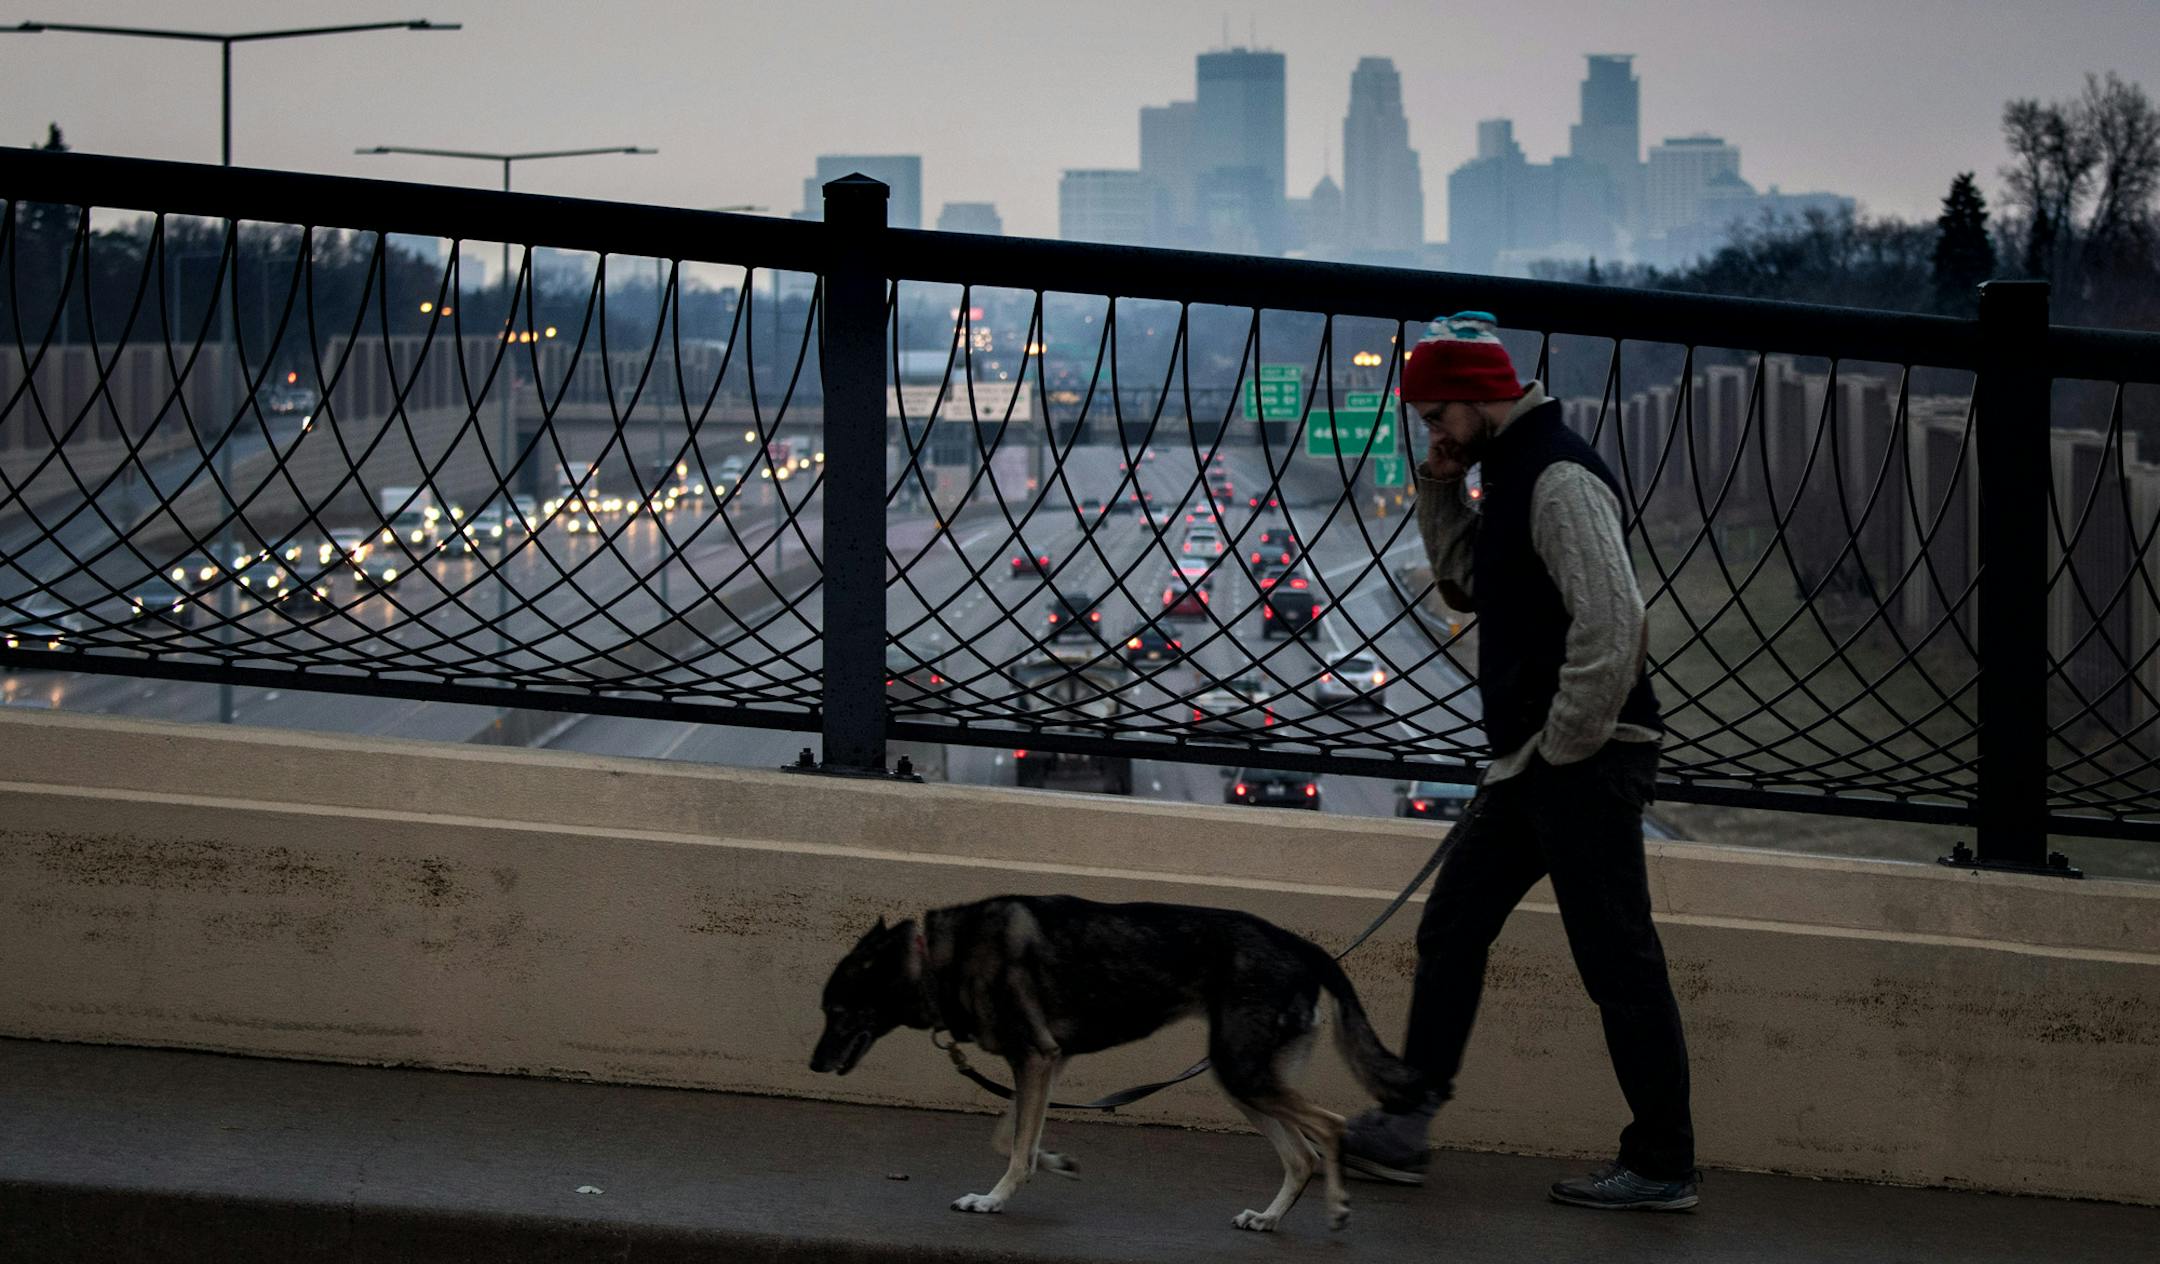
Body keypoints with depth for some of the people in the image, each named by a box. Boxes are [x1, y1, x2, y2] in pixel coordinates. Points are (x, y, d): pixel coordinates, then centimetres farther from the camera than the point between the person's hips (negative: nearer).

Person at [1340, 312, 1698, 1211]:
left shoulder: (1560, 479, -17)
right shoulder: (1509, 473, 15)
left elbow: (1612, 621, -25)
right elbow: (1467, 585, 24)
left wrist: (1564, 746, -18)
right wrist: (1440, 489, 10)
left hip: (1587, 760, -11)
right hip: (1532, 764, 11)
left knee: (1618, 960, -5)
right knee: (1450, 930, 12)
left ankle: (1662, 1168, 1)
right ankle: (1406, 1123, 18)